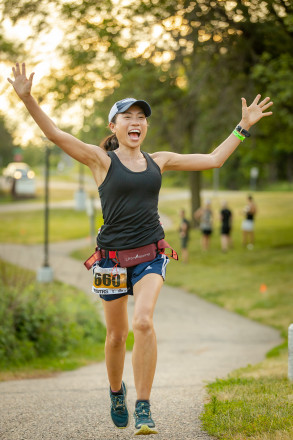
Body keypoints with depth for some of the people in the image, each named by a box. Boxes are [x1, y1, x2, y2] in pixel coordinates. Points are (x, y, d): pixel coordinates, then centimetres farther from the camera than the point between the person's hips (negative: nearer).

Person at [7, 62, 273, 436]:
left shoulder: (159, 161, 9)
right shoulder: (102, 160, -2)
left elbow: (213, 159, 18)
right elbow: (56, 134, -12)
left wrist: (244, 126, 18)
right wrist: (27, 98, -25)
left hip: (150, 257, 1)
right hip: (112, 258, -1)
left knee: (143, 323, -21)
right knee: (116, 334, 10)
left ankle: (143, 412, -17)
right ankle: (116, 392, 41)